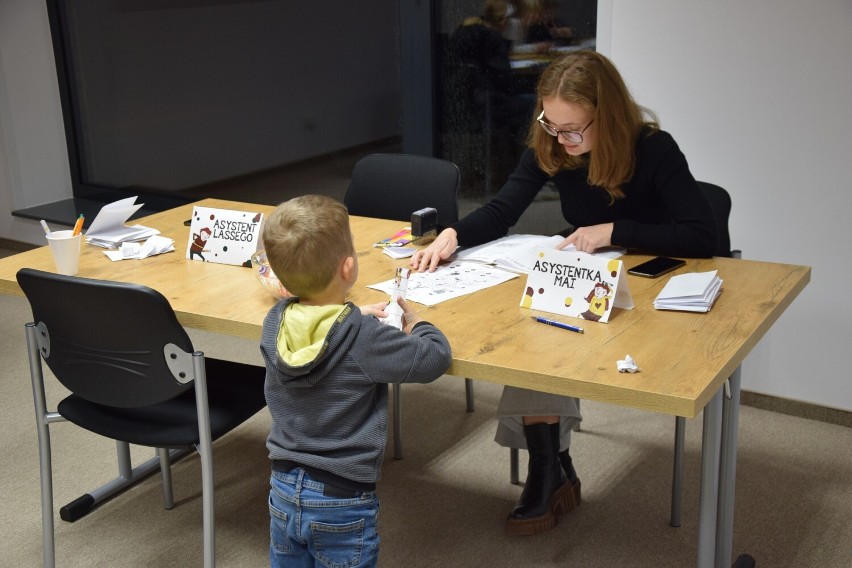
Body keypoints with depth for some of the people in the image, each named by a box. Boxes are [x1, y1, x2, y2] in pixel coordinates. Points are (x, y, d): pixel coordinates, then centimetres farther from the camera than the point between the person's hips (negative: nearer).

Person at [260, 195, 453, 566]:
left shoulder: (274, 324, -8)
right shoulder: (364, 340, -25)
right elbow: (436, 357, -16)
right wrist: (414, 323, 2)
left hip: (283, 488, 5)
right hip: (341, 500, -5)